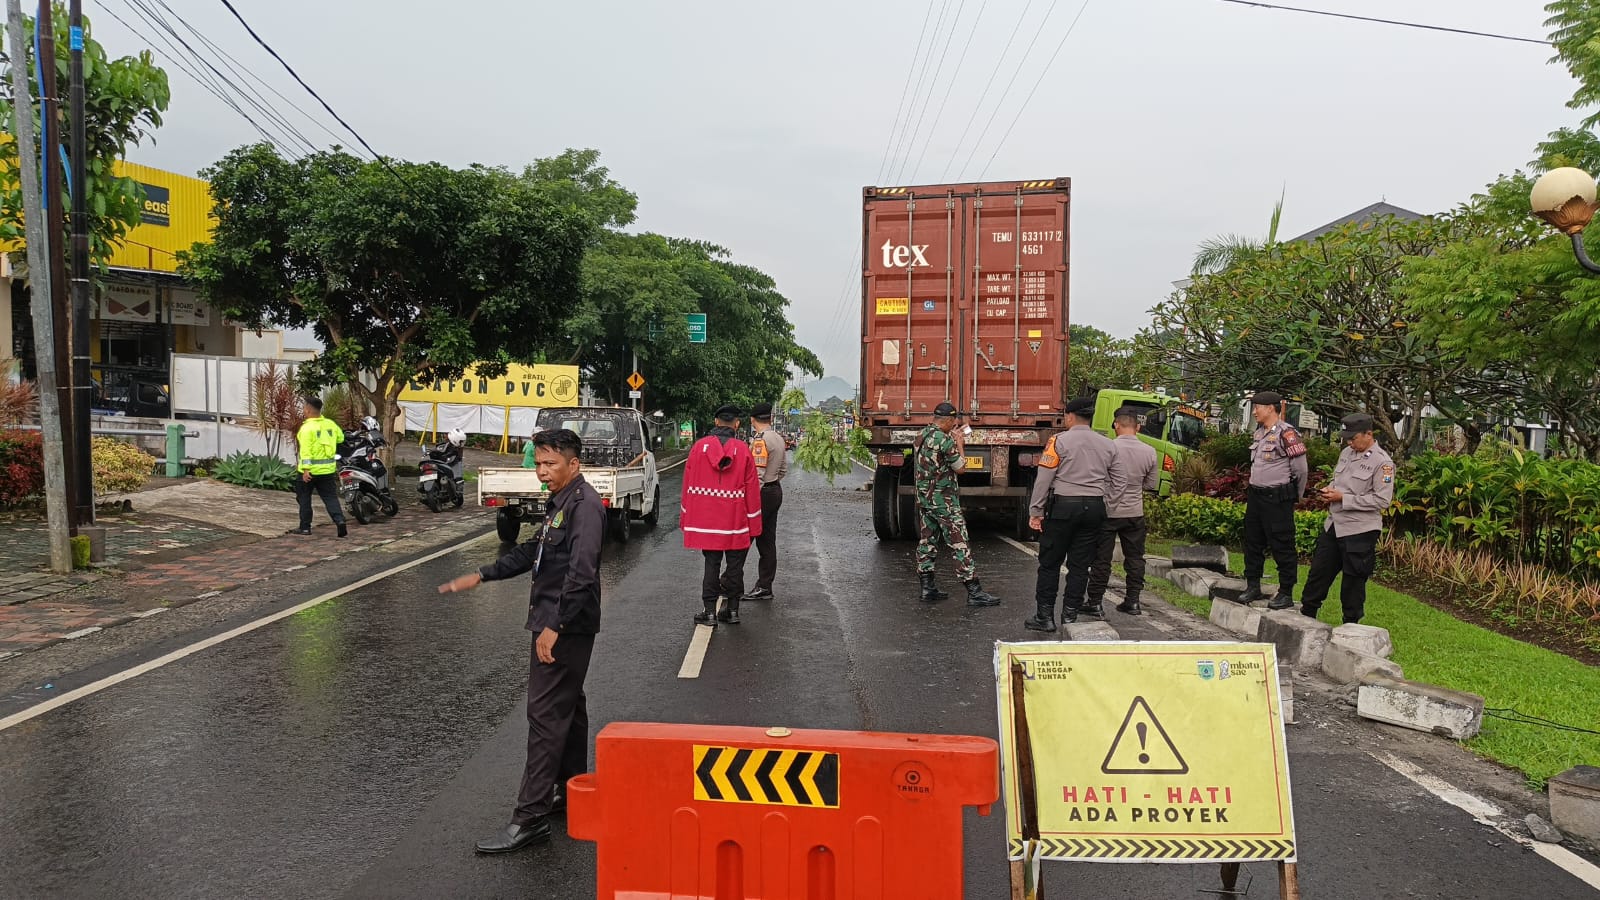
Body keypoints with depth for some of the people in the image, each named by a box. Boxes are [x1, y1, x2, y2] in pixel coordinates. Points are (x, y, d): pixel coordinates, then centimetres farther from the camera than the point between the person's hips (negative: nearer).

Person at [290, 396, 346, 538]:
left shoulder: (307, 427, -14)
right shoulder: (330, 424, 3)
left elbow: (306, 450, -20)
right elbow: (340, 438, 19)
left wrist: (306, 469, -22)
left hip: (310, 470, -5)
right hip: (328, 469, 5)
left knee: (304, 497, 11)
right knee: (331, 497, 6)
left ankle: (305, 527, 16)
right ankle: (340, 521, -12)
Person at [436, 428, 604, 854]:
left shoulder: (585, 505, -18)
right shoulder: (559, 502, 14)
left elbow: (581, 572, -26)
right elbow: (532, 553, 23)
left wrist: (554, 626, -29)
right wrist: (481, 576, 18)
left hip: (566, 627, -10)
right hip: (554, 623, 10)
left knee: (546, 714, -8)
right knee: (567, 707, 18)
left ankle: (531, 818, -3)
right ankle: (571, 791, 32)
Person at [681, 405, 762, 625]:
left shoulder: (699, 446, 0)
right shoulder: (743, 450, -4)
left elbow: (688, 484, 4)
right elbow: (752, 490, -2)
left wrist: (686, 518, 13)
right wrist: (754, 525, 5)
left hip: (705, 521, 1)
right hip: (735, 522, -1)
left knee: (712, 564, 8)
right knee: (734, 565, 10)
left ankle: (710, 611, 8)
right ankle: (731, 609, 16)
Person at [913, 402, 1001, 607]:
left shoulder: (921, 436, 9)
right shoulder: (944, 440, -17)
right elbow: (960, 467, -10)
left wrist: (955, 442, 17)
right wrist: (960, 444, 3)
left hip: (923, 498, 9)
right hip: (943, 501, -9)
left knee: (927, 542, 12)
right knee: (959, 545, -6)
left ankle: (928, 588, 14)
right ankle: (974, 592, -4)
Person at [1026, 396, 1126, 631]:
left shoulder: (1059, 441, -6)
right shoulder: (1107, 445, 9)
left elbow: (1044, 479, -9)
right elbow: (1120, 484, 11)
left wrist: (1035, 511, -4)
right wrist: (1104, 510, 17)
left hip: (1062, 506, -4)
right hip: (1094, 508, 4)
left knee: (1049, 563, 5)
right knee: (1080, 564, 10)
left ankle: (1045, 616, 8)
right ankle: (1070, 614, 14)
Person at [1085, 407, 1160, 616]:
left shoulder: (1108, 448, -15)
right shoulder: (1149, 452, -4)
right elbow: (1152, 486, 4)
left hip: (1108, 511, -3)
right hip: (1135, 512, 3)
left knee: (1102, 559, 5)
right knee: (1135, 558, 15)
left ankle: (1095, 601, 10)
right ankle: (1132, 601, 18)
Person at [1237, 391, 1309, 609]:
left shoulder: (1286, 434, -15)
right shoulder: (1259, 432, 11)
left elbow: (1301, 470, -11)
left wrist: (1294, 497, -1)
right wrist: (1255, 489, 16)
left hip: (1277, 499, -9)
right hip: (1255, 495, 9)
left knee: (1282, 546, -1)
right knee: (1252, 542, 14)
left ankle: (1286, 593, 7)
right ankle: (1253, 587, 24)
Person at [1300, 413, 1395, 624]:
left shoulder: (1382, 463, -13)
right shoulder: (1346, 453, 10)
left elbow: (1382, 500, -18)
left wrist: (1343, 498, -18)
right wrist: (1330, 489, 2)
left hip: (1360, 531, -7)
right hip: (1334, 525, 7)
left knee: (1353, 580, 5)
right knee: (1319, 570, 12)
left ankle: (1350, 625, 19)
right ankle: (1307, 613, 24)